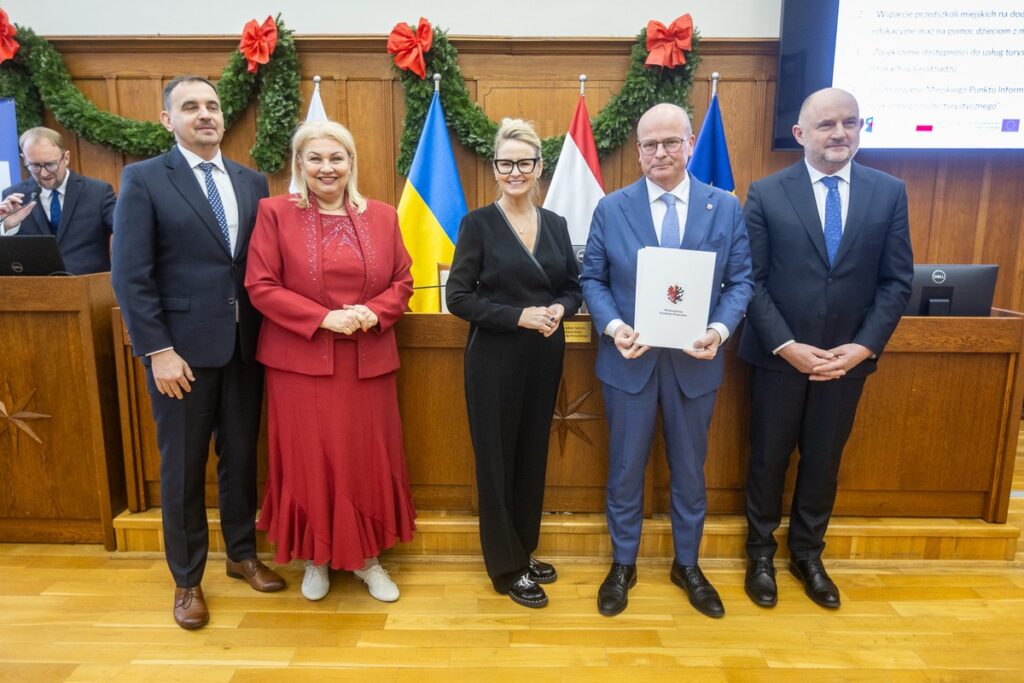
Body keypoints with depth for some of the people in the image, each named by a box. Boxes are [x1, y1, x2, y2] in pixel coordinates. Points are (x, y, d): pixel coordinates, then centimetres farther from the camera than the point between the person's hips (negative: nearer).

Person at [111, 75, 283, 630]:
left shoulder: (251, 182, 9)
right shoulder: (143, 179, -3)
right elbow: (130, 275, -9)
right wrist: (158, 351, -14)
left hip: (245, 344, 4)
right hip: (182, 346, -3)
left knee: (241, 455, 14)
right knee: (182, 466, 9)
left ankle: (242, 554, 34)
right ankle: (187, 579, 27)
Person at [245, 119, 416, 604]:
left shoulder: (382, 217, 7)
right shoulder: (275, 212, -1)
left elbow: (402, 281, 8)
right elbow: (260, 286, -6)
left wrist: (373, 312, -13)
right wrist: (323, 318, -17)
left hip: (368, 361, 2)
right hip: (301, 361, -2)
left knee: (368, 459, 9)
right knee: (310, 461, 7)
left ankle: (367, 557, 28)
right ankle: (315, 558, 29)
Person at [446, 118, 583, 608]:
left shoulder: (555, 224, 8)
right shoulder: (478, 223, -6)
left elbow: (573, 287, 12)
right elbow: (458, 297, -10)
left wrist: (560, 308, -10)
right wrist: (518, 316, -19)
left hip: (545, 357, 5)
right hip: (495, 358, -4)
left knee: (533, 455, 15)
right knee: (497, 458, 5)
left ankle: (525, 551, 33)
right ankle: (507, 567, 22)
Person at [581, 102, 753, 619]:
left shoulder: (726, 208, 1)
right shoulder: (611, 208, 0)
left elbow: (741, 282, 0)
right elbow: (592, 279, 0)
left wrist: (721, 329, -19)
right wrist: (613, 327, -18)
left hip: (694, 361, 1)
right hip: (629, 360, 0)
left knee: (689, 470, 15)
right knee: (625, 469, 12)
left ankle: (687, 566, 37)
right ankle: (622, 565, 32)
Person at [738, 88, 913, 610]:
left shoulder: (889, 193, 2)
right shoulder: (766, 194, -5)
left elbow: (897, 280, 1)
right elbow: (750, 280, -8)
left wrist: (864, 346, -11)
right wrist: (786, 345, -15)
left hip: (847, 358, 2)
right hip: (778, 356, -2)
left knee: (824, 461, 15)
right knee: (768, 458, 11)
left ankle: (807, 554, 36)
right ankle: (761, 552, 32)